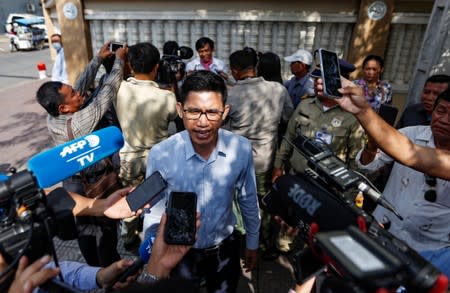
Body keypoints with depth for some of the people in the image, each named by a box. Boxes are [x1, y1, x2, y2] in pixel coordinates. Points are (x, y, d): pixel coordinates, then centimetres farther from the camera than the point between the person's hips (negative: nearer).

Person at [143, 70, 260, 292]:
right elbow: (153, 214, -12)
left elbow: (248, 201, -4)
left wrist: (252, 243, 7)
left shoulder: (242, 149, -20)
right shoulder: (160, 155, -25)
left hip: (225, 248, 2)